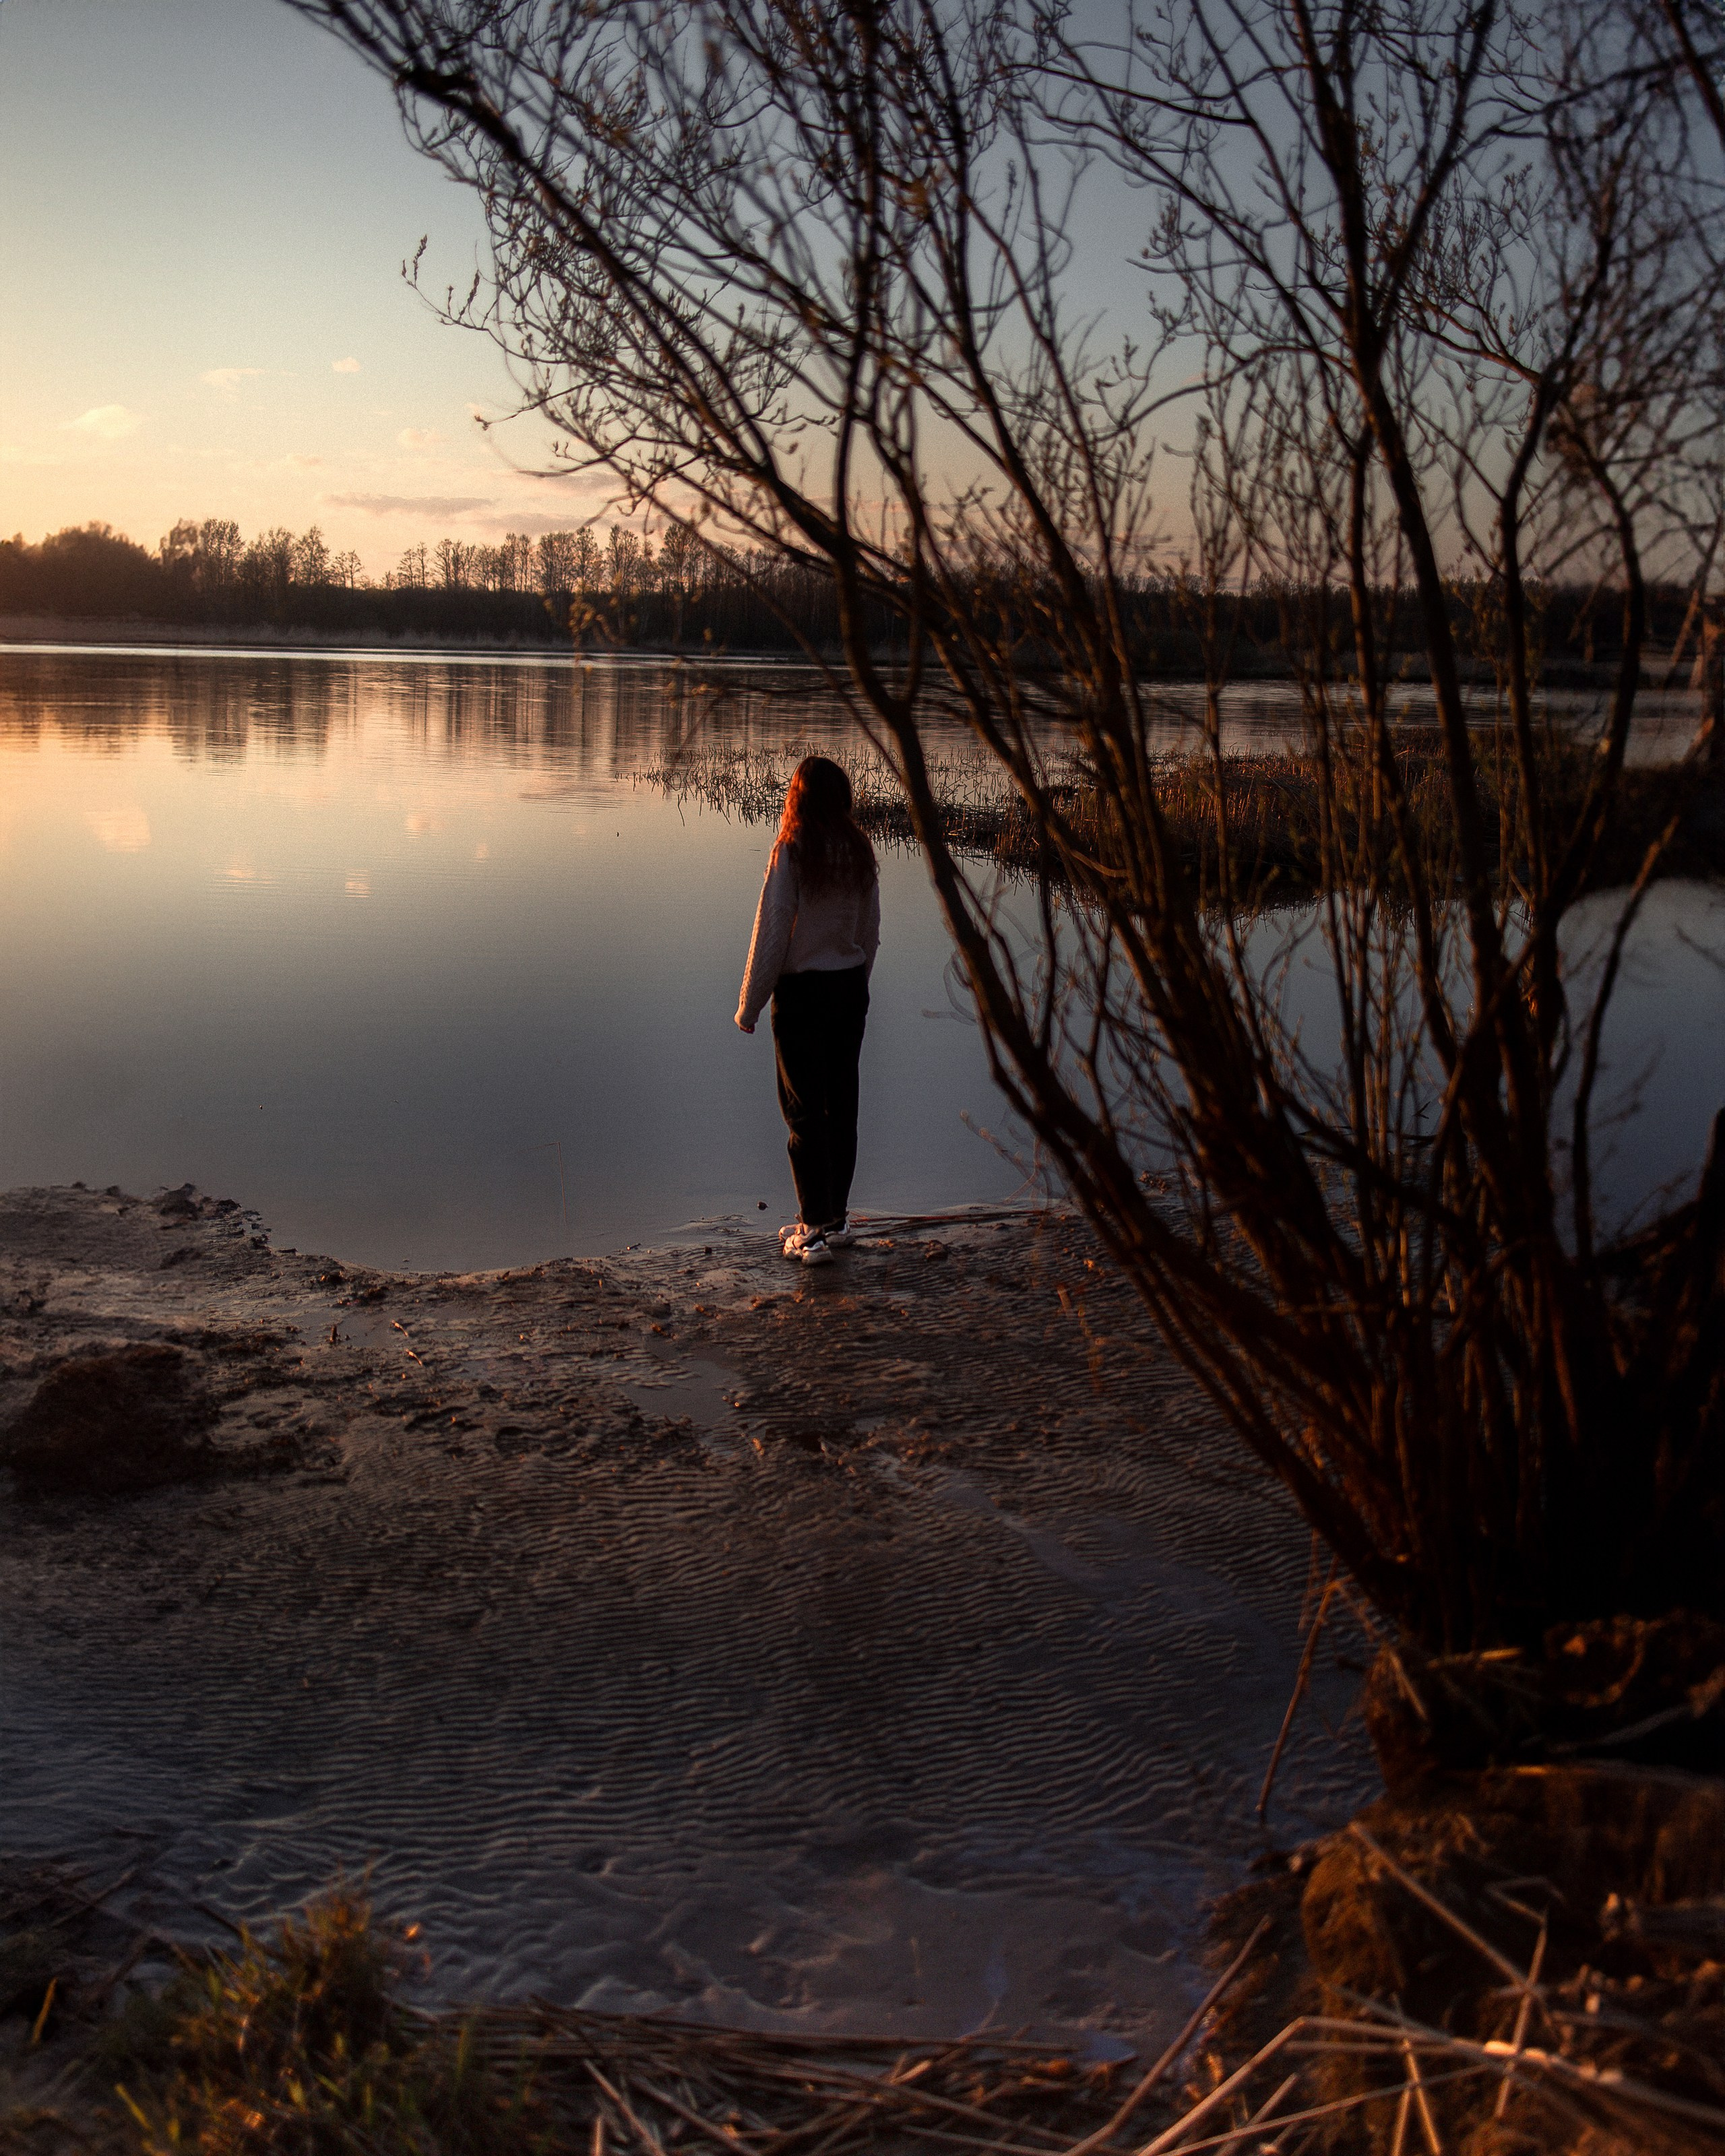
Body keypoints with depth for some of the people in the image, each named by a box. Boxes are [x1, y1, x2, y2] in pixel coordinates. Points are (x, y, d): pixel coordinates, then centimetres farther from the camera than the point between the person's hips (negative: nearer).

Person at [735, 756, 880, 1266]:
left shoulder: (791, 852, -15)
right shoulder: (860, 853, 2)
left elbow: (771, 933, -13)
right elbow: (871, 932, 9)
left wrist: (749, 1005, -4)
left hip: (801, 992, -5)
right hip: (851, 989, 6)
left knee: (804, 1112, 1)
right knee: (841, 1105, 13)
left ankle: (815, 1230, 3)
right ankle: (836, 1218, 22)